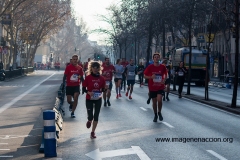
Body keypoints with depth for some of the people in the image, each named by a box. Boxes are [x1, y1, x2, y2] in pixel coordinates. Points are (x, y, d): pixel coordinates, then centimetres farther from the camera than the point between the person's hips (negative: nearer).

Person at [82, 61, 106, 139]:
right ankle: (89, 121, 34)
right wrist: (89, 92, -24)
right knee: (90, 116, -4)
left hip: (98, 99, 2)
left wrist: (100, 93, -13)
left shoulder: (101, 78, -2)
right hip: (89, 99, -2)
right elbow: (84, 88, -6)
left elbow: (103, 89, 7)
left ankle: (93, 132, 15)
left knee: (96, 116, 2)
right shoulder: (88, 77, -10)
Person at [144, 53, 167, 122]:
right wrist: (151, 77, -18)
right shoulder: (150, 67, -6)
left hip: (160, 87, 0)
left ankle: (159, 113, 7)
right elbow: (145, 76, 1)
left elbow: (165, 75, 14)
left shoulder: (162, 67, -2)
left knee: (159, 100, -18)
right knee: (154, 102, 7)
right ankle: (155, 115, 26)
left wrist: (164, 80, -6)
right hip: (152, 87, 0)